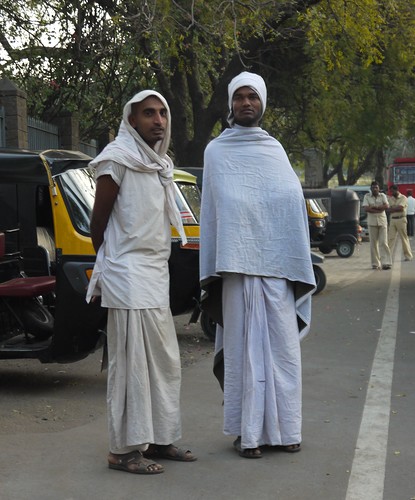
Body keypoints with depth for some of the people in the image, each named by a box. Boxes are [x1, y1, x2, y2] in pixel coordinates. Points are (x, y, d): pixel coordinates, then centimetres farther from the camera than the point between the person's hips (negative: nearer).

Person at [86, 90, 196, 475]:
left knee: (164, 361, 10)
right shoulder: (118, 159, -8)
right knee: (131, 364, -7)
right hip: (129, 275, -8)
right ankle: (124, 449, 1)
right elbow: (98, 223, -5)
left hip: (156, 275, 8)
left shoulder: (158, 164, 16)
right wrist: (109, 264, 6)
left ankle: (158, 439, 20)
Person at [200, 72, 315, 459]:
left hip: (278, 265, 3)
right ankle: (247, 432, 4)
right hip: (238, 265, -2)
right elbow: (212, 210, 4)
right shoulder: (216, 151, 10)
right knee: (244, 347, -2)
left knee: (281, 345, 3)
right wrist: (212, 272, -3)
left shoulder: (274, 149, 16)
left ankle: (283, 428, 12)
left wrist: (299, 264, 0)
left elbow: (295, 200, 10)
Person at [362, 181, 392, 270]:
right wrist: (379, 209, -11)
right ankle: (375, 263, 7)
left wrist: (374, 207, -12)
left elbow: (386, 206, -8)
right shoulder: (367, 196, 5)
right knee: (373, 244, 1)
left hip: (382, 222, 0)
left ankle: (386, 262, -9)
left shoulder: (382, 196, 8)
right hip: (372, 222, 0)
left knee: (383, 242, -7)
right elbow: (366, 208, -9)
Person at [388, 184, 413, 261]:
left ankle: (408, 255, 6)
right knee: (391, 238, 1)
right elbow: (389, 210, 3)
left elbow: (401, 208, -17)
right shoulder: (390, 199, 12)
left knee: (404, 238, 0)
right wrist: (396, 208, -12)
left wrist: (392, 208, -9)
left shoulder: (403, 198, -3)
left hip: (401, 219, -4)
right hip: (392, 220, 4)